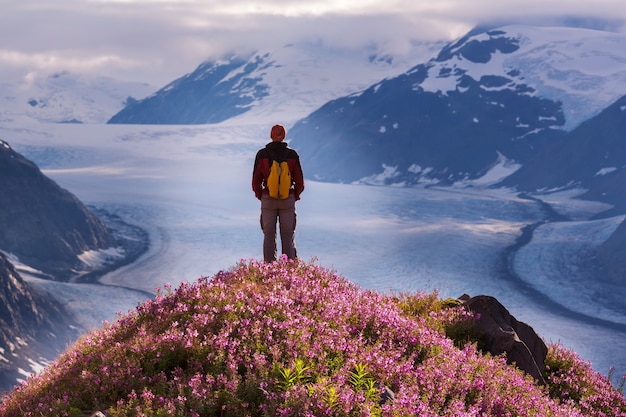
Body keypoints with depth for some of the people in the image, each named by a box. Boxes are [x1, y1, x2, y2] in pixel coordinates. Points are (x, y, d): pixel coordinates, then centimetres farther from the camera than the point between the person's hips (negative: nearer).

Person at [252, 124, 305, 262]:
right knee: (288, 236, 5)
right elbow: (299, 181, 0)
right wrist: (295, 196, 16)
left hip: (268, 199, 0)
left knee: (269, 235, 5)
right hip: (288, 199, 0)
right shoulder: (292, 155, -3)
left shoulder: (262, 154, -3)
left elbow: (256, 180, 0)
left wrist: (260, 196, 16)